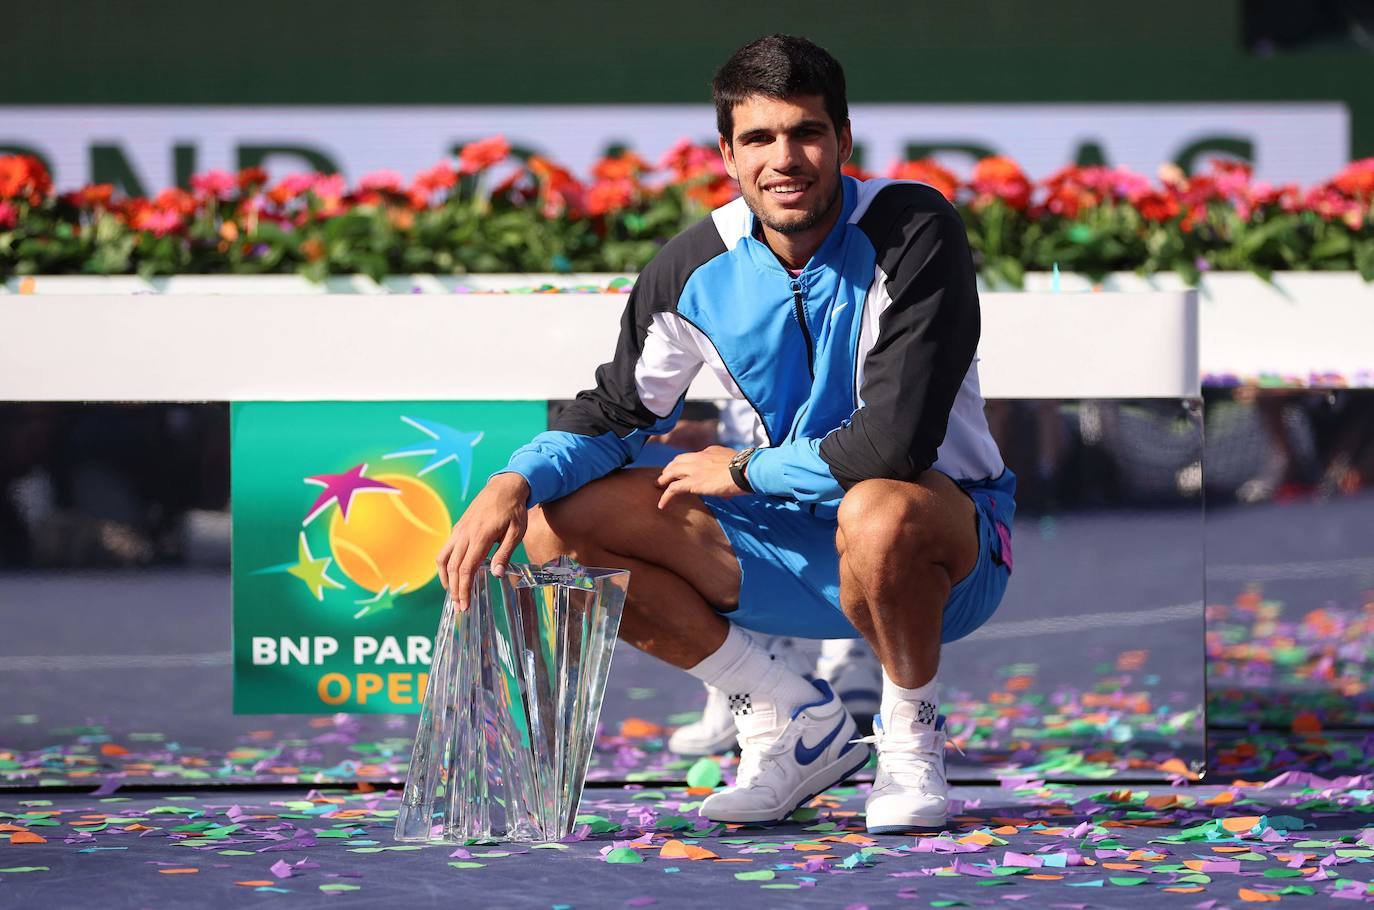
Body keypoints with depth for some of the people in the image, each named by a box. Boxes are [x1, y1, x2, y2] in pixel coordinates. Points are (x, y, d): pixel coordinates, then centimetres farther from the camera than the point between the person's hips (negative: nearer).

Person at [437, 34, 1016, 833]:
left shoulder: (916, 231, -20)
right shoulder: (695, 270, -4)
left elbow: (895, 442, -29)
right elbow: (618, 411, 7)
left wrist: (743, 470, -15)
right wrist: (517, 481, -14)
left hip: (950, 539, -6)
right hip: (793, 547, 6)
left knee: (878, 512, -42)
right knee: (560, 523, -10)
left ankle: (912, 732, -10)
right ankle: (796, 721, 3)